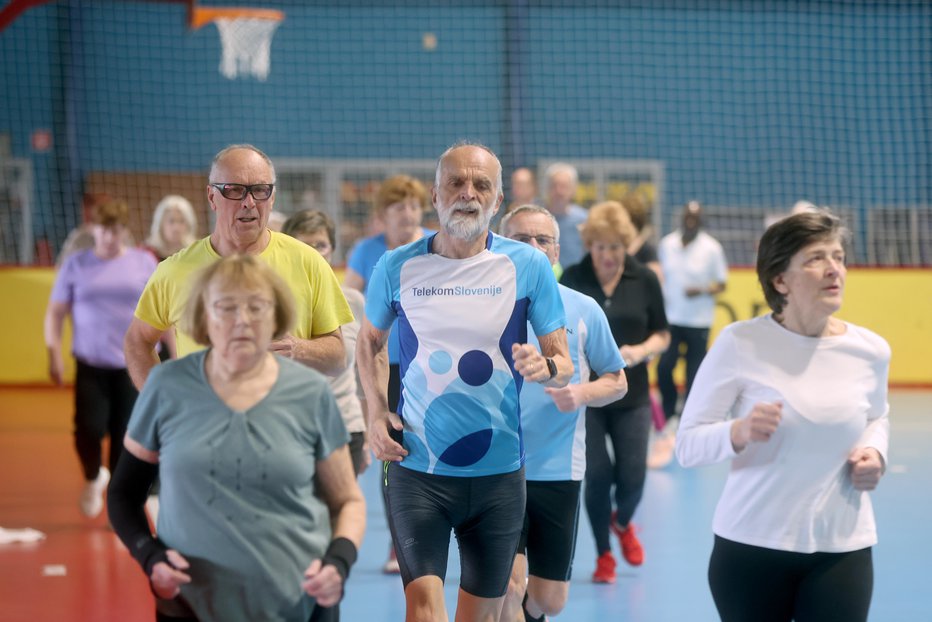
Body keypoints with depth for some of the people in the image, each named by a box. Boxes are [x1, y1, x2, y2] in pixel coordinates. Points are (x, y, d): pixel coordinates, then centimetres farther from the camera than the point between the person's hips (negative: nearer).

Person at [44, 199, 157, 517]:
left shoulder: (144, 262, 4)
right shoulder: (76, 264, 3)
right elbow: (55, 311, 6)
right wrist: (54, 353, -3)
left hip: (135, 364, 0)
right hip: (91, 365, 0)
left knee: (126, 436, 0)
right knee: (89, 429, -9)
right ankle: (93, 479, 22)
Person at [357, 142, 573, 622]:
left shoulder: (529, 266, -2)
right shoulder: (396, 267, 0)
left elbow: (564, 362, 2)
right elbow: (369, 342, 18)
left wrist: (545, 366, -21)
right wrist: (376, 413, 3)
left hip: (498, 471, 1)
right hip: (416, 468, -1)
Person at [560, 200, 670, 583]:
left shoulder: (645, 280, -2)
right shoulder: (572, 279, -4)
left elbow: (662, 335, 4)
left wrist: (641, 350, -14)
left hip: (631, 396, 1)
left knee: (632, 476, -1)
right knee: (597, 475, -3)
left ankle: (622, 524, 35)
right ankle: (604, 555, 18)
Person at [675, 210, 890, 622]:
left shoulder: (871, 351, 0)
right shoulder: (740, 343, -11)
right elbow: (687, 446, -9)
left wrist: (875, 451, 0)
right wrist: (740, 432, -29)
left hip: (843, 550, 2)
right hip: (752, 546, -2)